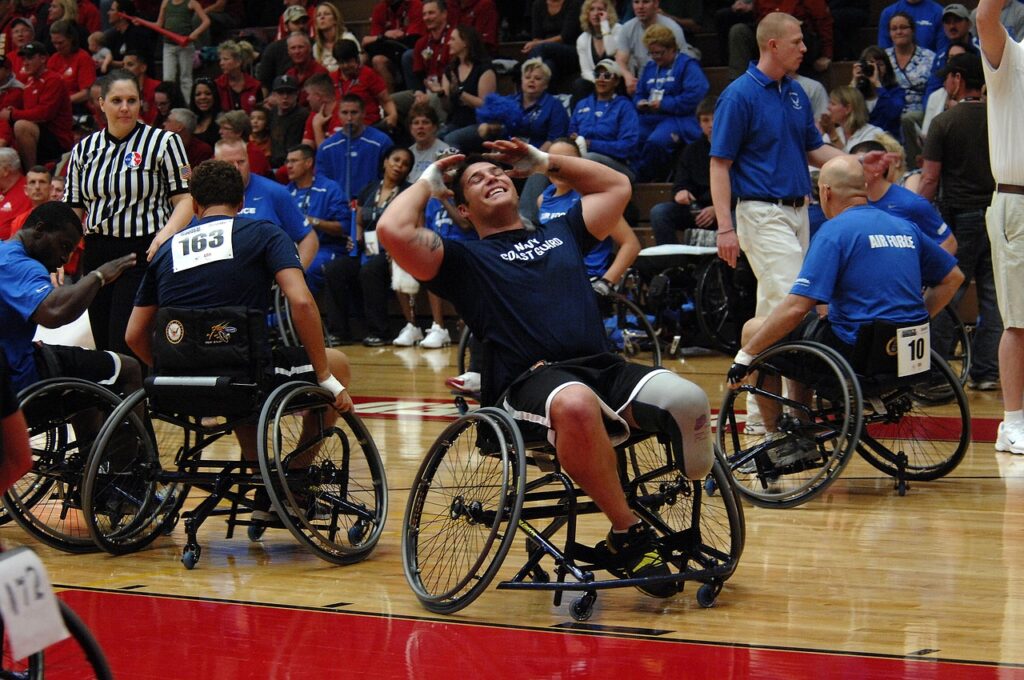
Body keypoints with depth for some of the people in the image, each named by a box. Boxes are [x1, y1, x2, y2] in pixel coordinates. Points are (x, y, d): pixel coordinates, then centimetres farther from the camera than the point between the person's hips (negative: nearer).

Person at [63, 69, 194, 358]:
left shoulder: (163, 142, 0)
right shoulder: (84, 149, 13)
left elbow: (185, 199, -4)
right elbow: (71, 210, 15)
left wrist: (166, 233, -23)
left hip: (143, 253, -5)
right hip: (97, 256, 5)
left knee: (127, 347, -15)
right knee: (103, 345, 6)